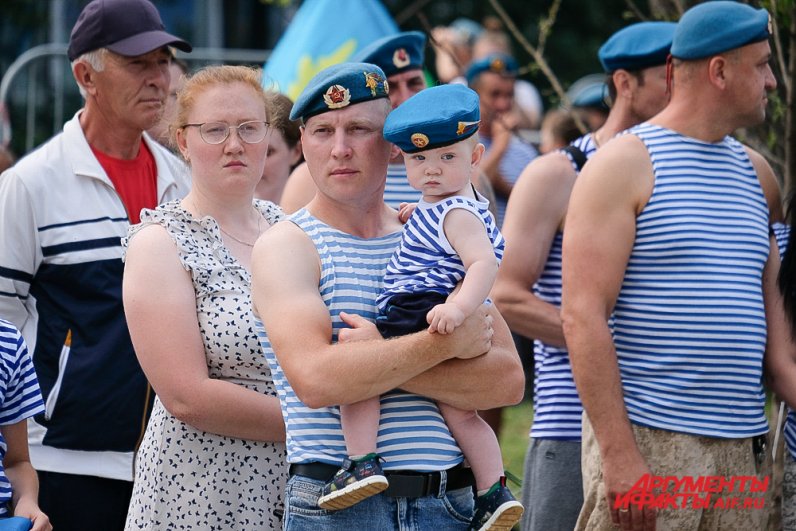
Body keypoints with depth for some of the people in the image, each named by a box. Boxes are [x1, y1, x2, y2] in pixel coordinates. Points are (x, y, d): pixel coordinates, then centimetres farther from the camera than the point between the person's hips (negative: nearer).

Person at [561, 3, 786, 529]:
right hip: (646, 440, -6)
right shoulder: (623, 165, -3)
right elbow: (583, 317, -11)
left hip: (745, 448, 6)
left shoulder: (755, 173, 17)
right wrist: (619, 456, -18)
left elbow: (773, 307, 16)